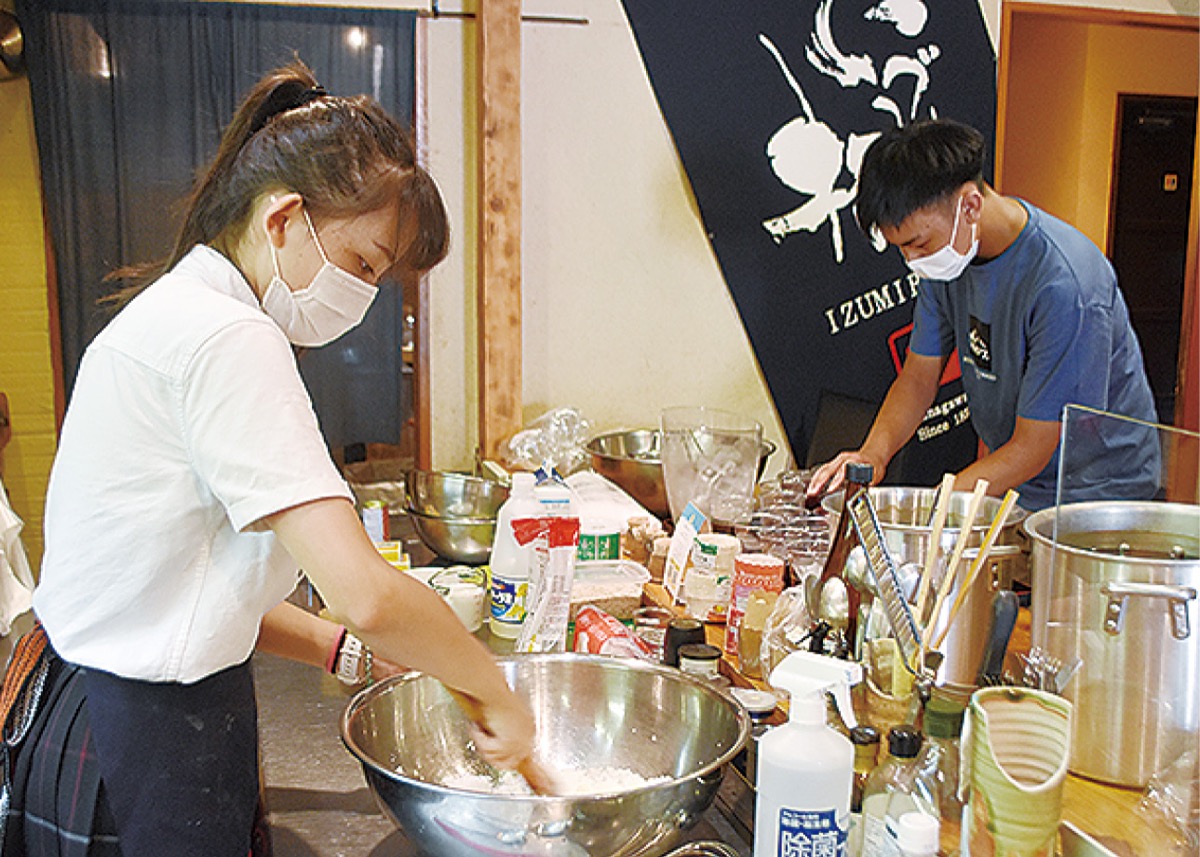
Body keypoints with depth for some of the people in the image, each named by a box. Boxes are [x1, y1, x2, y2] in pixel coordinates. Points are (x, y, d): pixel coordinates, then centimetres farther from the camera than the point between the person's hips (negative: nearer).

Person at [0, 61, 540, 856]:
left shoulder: (168, 314, 9)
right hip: (142, 752, -10)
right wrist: (495, 690, -14)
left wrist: (343, 648, 4)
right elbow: (366, 593, -30)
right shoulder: (227, 339, -22)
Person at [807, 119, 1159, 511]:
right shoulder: (947, 254, -4)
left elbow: (1031, 449, -21)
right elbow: (918, 376, 3)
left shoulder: (1064, 286, -26)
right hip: (1007, 486, 6)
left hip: (1095, 491, -6)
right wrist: (872, 455, -14)